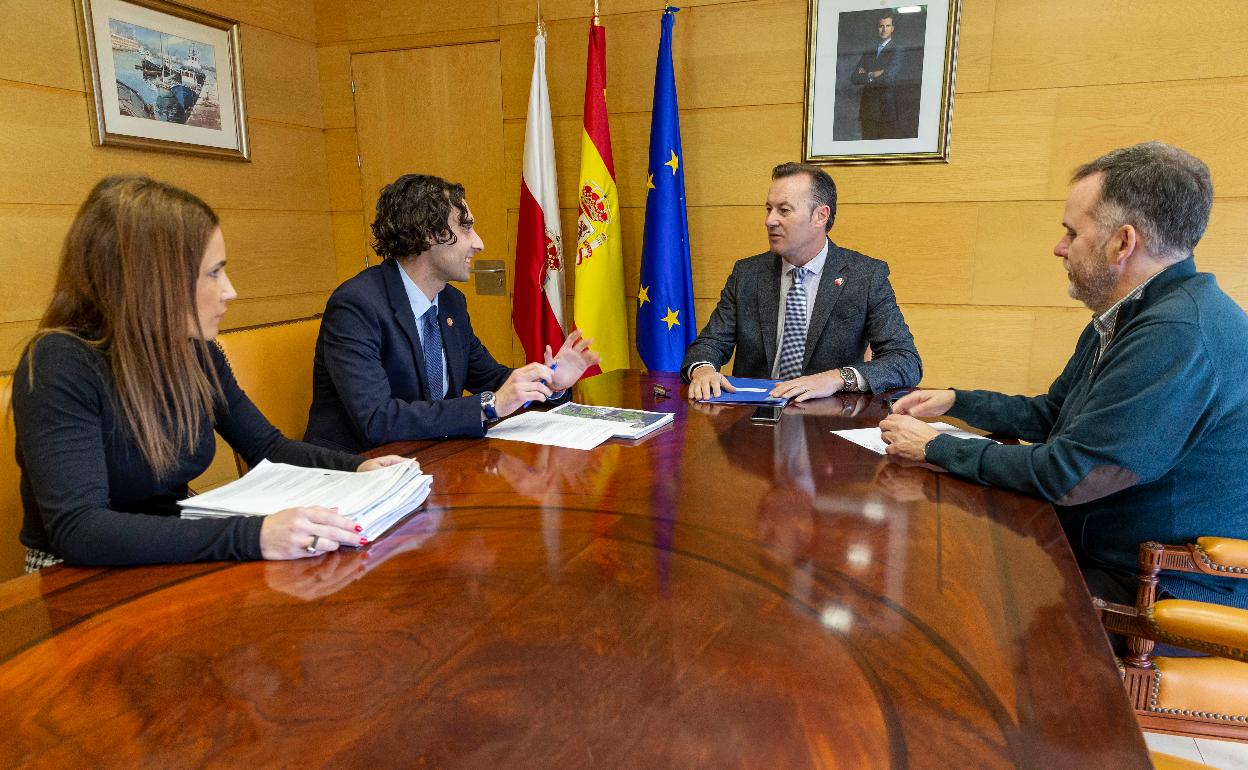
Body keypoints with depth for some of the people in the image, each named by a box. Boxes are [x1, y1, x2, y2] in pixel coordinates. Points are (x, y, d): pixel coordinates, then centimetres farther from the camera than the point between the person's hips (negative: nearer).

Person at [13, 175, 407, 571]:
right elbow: (77, 528, -30)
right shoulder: (60, 366, -20)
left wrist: (356, 468, -9)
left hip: (176, 563, 6)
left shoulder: (197, 353, -1)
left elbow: (266, 446, 10)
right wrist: (251, 536, -41)